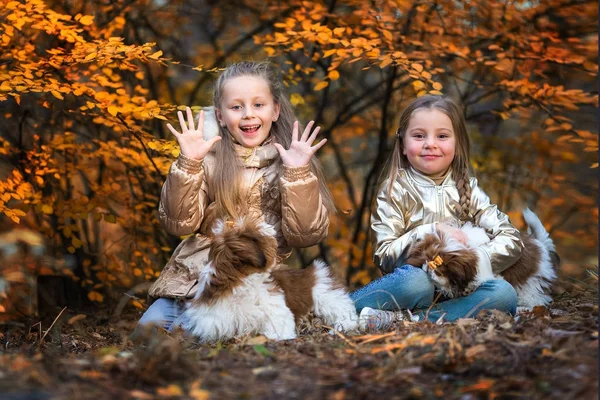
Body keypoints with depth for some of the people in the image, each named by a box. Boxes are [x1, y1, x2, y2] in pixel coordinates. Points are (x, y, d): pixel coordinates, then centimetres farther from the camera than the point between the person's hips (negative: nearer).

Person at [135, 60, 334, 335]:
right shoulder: (209, 160, 5)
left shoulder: (290, 163, 3)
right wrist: (188, 164, -14)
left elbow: (306, 235, -6)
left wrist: (297, 174, -16)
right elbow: (178, 223, -4)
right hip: (189, 276, 3)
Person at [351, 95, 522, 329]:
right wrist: (432, 231, -16)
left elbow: (512, 239, 1)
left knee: (504, 294, -26)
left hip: (459, 287, 4)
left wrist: (476, 259, -17)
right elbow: (384, 256, -8)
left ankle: (399, 319, -30)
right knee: (416, 281, -37)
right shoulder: (394, 190, 2)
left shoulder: (467, 189, 10)